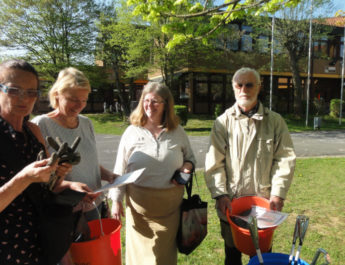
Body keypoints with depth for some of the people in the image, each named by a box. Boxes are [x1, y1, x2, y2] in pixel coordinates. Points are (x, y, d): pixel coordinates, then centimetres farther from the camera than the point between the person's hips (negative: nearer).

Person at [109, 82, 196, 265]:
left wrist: (187, 167, -8)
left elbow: (190, 157, 15)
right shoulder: (132, 132, 0)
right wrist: (116, 200, 2)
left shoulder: (178, 132, 3)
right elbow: (120, 170, 3)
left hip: (170, 203, 1)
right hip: (138, 202, 0)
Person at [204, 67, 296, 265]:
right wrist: (220, 194, -9)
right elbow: (214, 161, -3)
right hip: (230, 200, 0)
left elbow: (285, 159, 0)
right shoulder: (223, 122, 0)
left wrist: (278, 193, -7)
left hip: (264, 200, 0)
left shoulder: (275, 121, 1)